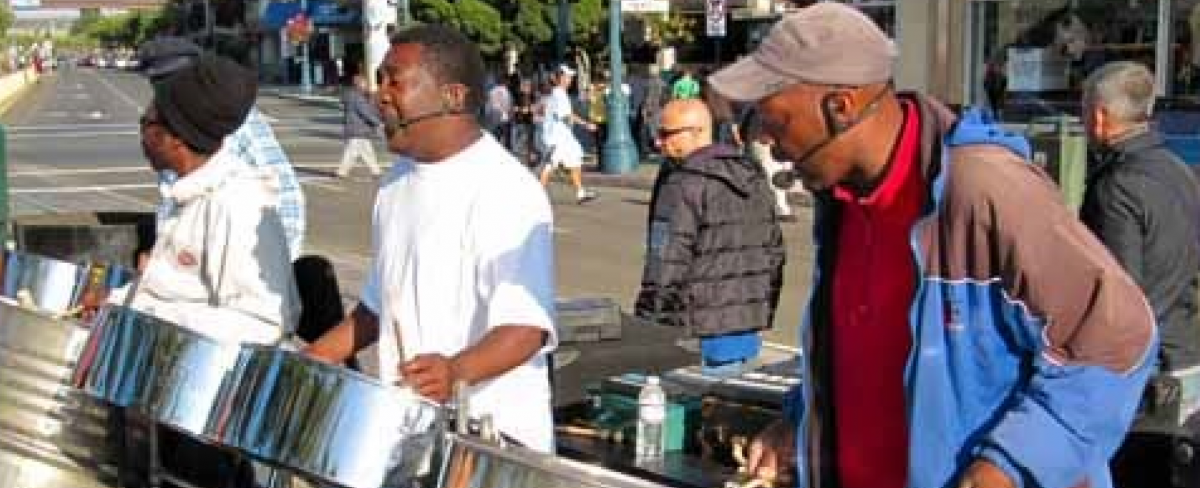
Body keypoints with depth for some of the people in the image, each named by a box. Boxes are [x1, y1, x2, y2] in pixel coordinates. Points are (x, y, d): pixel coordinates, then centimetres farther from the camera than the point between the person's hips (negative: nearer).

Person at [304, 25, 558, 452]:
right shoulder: (397, 184, 10)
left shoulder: (507, 193, -15)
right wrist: (314, 359, 10)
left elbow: (526, 326, -22)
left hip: (492, 437, -7)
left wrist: (458, 371, -37)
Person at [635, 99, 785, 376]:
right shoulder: (754, 179, 12)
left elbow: (666, 269, -17)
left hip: (698, 339, -8)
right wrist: (762, 316, 22)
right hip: (748, 336, 8)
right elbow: (774, 252, 17)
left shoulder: (683, 185, -13)